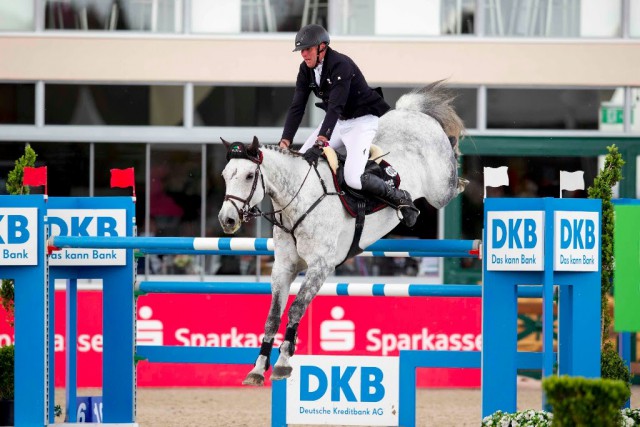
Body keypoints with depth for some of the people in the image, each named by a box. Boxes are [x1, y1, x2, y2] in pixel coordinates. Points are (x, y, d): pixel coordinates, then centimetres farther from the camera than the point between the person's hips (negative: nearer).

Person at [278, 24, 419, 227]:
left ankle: (401, 198, -2)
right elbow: (297, 107, -4)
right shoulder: (306, 69, -2)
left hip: (362, 120, -8)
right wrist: (285, 141, -17)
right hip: (336, 121, 8)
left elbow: (335, 107, -34)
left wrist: (320, 144, -42)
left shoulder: (341, 65, -26)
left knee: (353, 178, -22)